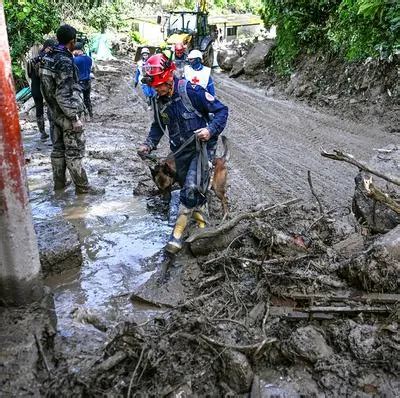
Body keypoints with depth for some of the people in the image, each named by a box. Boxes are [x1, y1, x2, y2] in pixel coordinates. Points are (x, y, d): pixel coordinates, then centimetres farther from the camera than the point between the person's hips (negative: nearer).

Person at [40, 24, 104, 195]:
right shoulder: (64, 61, -21)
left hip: (56, 112, 9)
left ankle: (59, 182, 26)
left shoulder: (47, 58, 6)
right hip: (67, 114, -9)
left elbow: (46, 87, 13)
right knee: (74, 151, -2)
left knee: (58, 147, 16)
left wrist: (54, 108, 20)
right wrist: (75, 118, -20)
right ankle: (82, 187, 7)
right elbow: (64, 94, -24)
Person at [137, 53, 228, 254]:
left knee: (191, 188, -18)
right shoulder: (159, 100, 0)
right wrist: (149, 144, 1)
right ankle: (198, 212, 44)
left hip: (202, 147, -6)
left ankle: (178, 231, -8)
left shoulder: (191, 91, -19)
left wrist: (211, 129, -28)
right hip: (180, 150, 6)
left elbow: (221, 110, -14)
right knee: (188, 187, 16)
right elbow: (158, 126, 16)